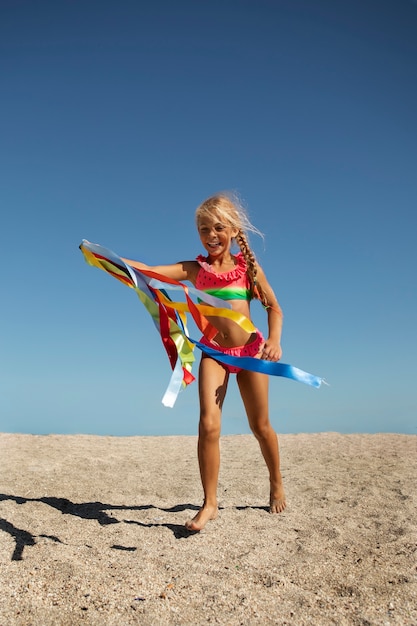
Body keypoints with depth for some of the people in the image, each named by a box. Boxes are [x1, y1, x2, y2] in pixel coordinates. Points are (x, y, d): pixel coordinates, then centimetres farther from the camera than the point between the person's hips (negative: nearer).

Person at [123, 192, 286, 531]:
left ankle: (276, 484, 37)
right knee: (209, 424, -14)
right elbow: (149, 271, -12)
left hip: (250, 349, 0)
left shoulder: (247, 265, 0)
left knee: (260, 425, 12)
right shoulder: (195, 269, 0)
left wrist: (274, 340, -17)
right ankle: (210, 503, 2)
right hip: (214, 352, 0)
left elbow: (274, 307, 0)